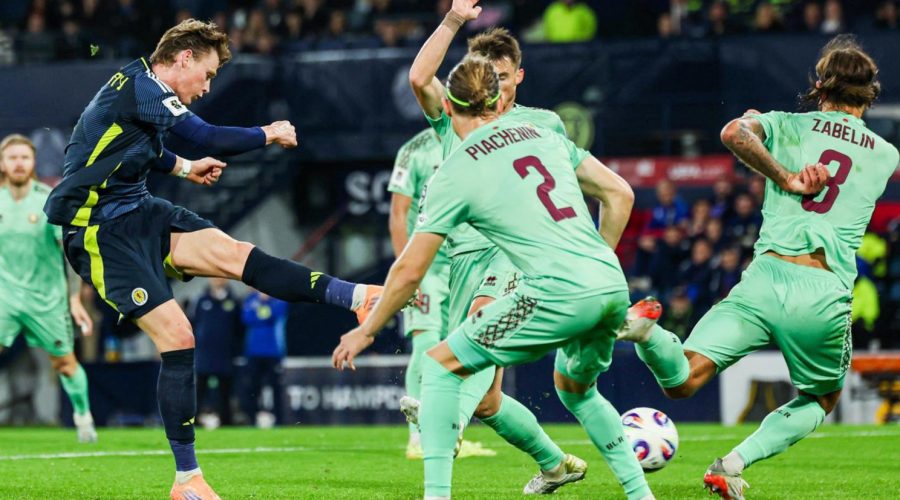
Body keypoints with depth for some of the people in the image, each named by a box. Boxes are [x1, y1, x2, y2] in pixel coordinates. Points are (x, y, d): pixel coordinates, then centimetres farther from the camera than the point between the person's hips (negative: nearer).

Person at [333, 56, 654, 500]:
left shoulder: (453, 174, 2)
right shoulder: (543, 135, 17)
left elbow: (409, 270, 5)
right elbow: (619, 194, 18)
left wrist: (366, 331, 17)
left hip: (558, 293, -6)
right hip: (613, 287, 6)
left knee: (440, 366, 8)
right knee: (575, 389, 33)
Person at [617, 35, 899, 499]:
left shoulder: (788, 126, 12)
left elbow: (734, 132, -9)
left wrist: (785, 177, 2)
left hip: (767, 276, 0)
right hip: (826, 296, 0)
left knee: (682, 380, -3)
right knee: (822, 400, 25)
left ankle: (647, 332, -37)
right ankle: (734, 463, 3)